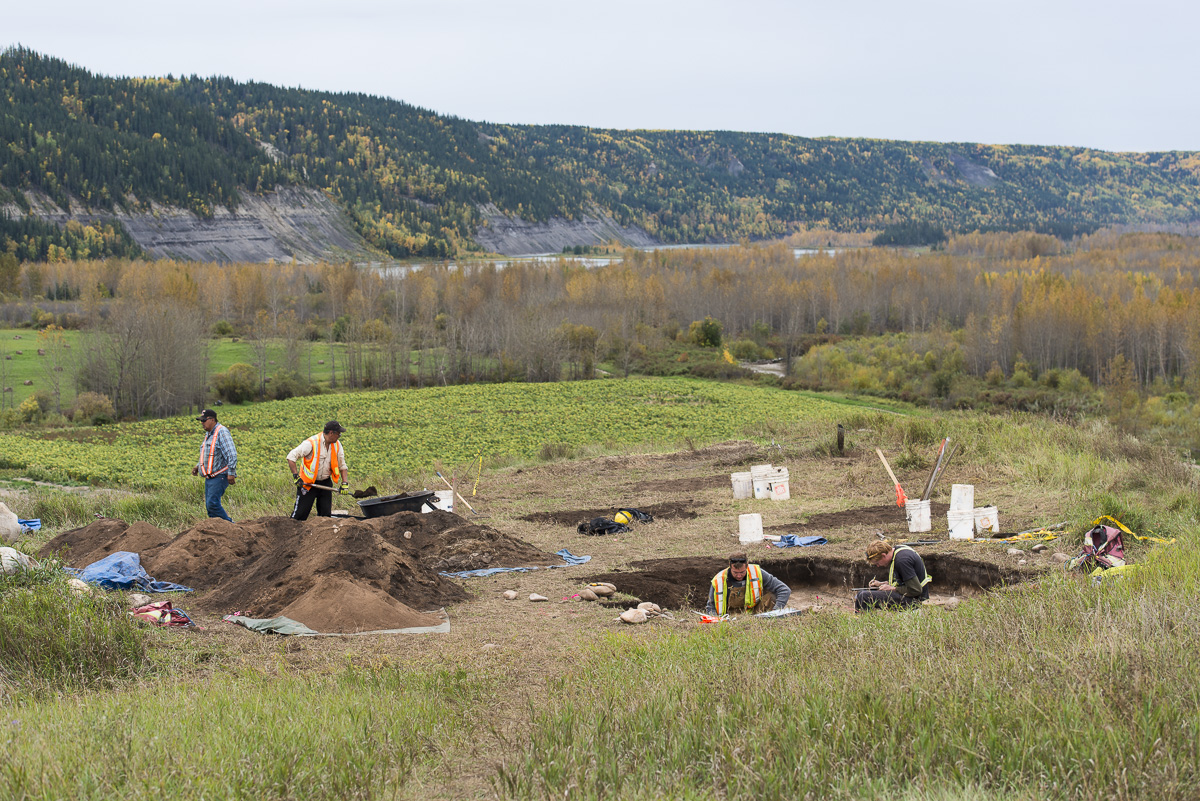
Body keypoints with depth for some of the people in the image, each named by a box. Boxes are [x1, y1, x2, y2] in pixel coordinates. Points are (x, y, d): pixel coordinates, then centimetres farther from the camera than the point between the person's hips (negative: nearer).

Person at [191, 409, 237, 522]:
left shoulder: (222, 432, -11)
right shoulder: (208, 434, 18)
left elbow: (231, 454, -18)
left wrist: (231, 473, -22)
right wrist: (198, 466, 17)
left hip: (219, 476, -9)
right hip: (209, 477, 9)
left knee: (212, 504, -19)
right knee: (209, 506, 6)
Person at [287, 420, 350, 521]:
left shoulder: (337, 445, 0)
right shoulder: (311, 443, -19)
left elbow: (342, 466, 8)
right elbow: (291, 457, -17)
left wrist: (344, 483, -7)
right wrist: (296, 476, -23)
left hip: (326, 483, 5)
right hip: (308, 482, -5)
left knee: (326, 513, 6)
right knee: (300, 513, -5)